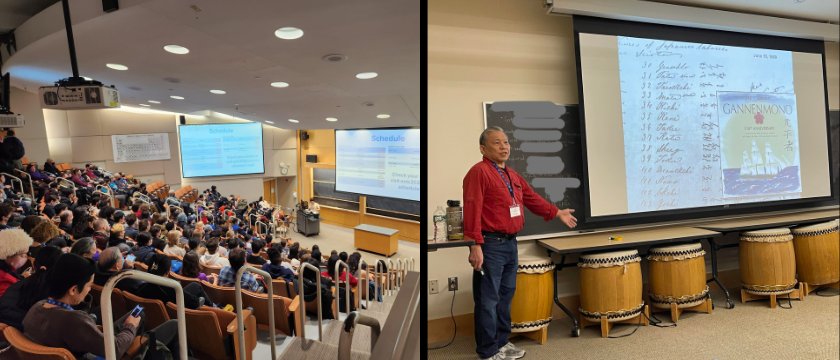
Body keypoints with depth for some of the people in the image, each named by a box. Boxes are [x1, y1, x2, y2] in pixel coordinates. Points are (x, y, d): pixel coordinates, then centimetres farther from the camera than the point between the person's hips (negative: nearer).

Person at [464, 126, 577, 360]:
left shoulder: (512, 175, 15)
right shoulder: (479, 172, -14)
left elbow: (532, 199, 25)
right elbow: (472, 210, -21)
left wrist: (557, 213, 27)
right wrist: (475, 245, -26)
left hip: (510, 243, 9)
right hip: (490, 245, -9)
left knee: (505, 295, 18)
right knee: (488, 300, 0)